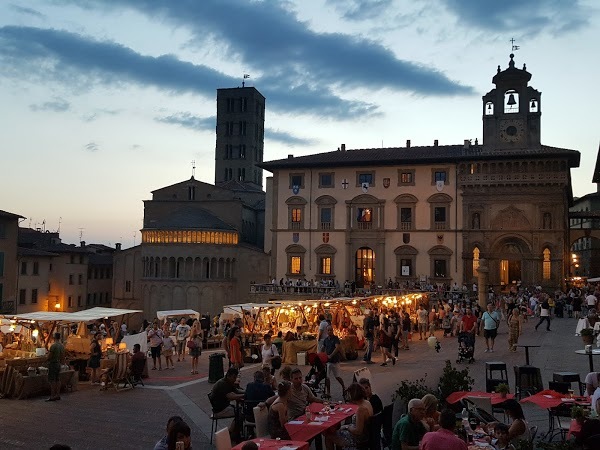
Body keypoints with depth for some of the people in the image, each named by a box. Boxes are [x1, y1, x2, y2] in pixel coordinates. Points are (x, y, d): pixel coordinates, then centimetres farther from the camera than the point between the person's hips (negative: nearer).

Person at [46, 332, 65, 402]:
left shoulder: (53, 346, -18)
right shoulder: (62, 346, 8)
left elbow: (49, 357, -16)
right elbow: (63, 356, 14)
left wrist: (48, 352, 2)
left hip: (52, 363, -8)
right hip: (58, 364, 8)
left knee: (52, 380, -5)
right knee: (57, 380, 11)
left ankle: (52, 396, -6)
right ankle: (57, 395, 15)